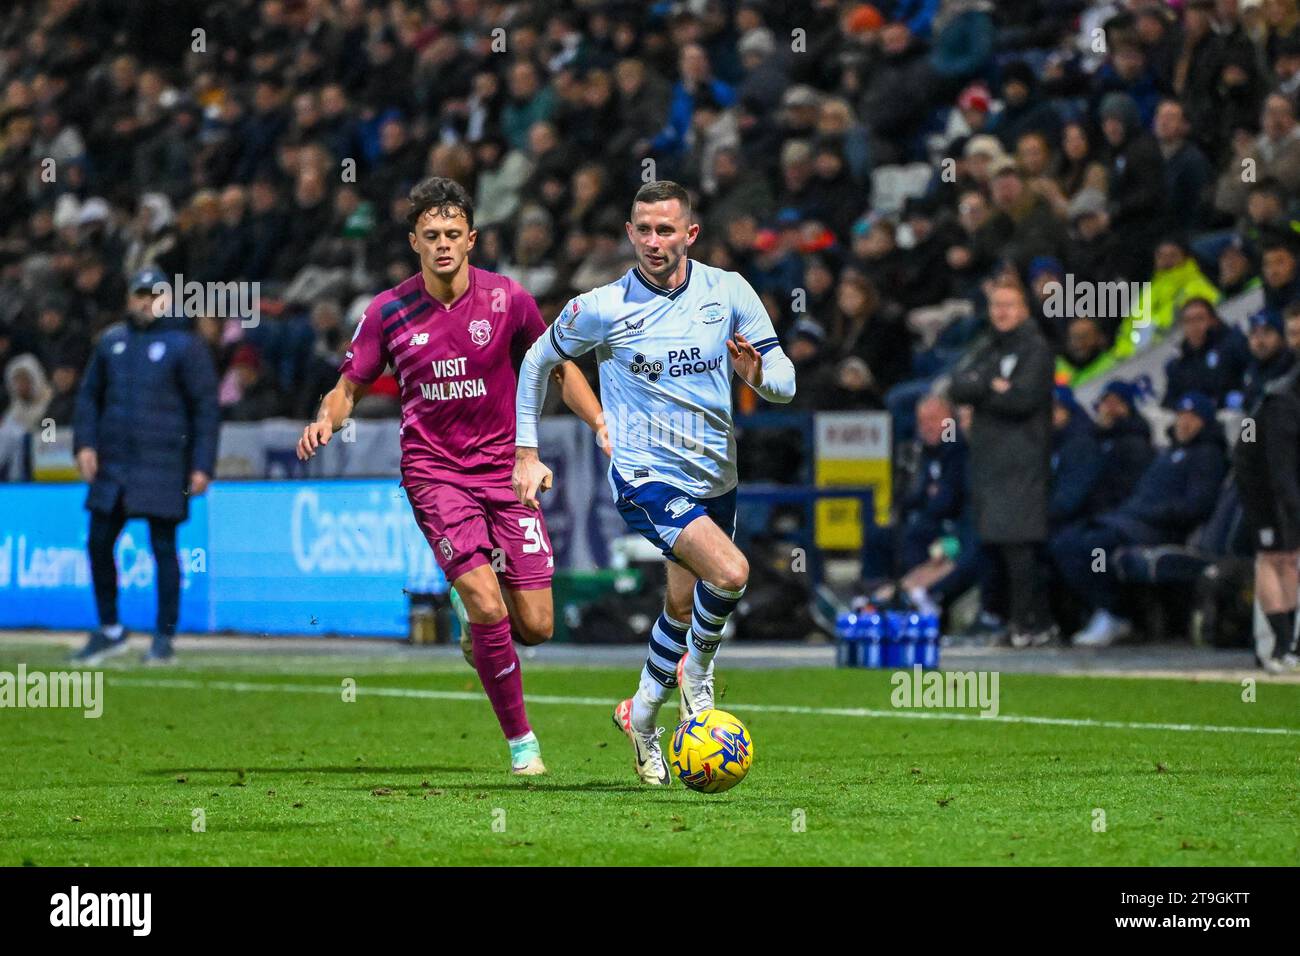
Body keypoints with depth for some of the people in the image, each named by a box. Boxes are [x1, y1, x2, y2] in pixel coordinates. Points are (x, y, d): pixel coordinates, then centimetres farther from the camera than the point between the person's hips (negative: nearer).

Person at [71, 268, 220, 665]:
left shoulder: (185, 345, -1)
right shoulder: (111, 341, 13)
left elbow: (206, 408, -3)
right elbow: (89, 396, 18)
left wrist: (202, 466, -9)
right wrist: (85, 443, 3)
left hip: (162, 465, -5)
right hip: (112, 464, 5)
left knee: (163, 548, -3)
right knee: (99, 543, 4)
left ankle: (164, 639, 3)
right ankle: (109, 631, 19)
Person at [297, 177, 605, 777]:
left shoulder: (506, 300, -3)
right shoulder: (387, 312, -3)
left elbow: (559, 368, 9)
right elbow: (349, 386, 6)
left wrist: (602, 424, -4)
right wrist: (325, 420, -16)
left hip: (504, 468, 2)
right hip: (434, 471, -2)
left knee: (535, 626, -3)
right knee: (486, 604, -19)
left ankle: (477, 626, 34)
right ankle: (520, 739, -3)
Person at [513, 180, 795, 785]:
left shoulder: (728, 292, -3)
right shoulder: (602, 308, -10)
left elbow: (784, 382, 0)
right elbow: (537, 360, 7)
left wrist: (758, 372, -24)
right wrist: (526, 454, 4)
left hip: (714, 478, 5)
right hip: (645, 478, -4)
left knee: (684, 608, 15)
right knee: (730, 573, -25)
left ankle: (641, 715, 38)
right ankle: (697, 673, 1)